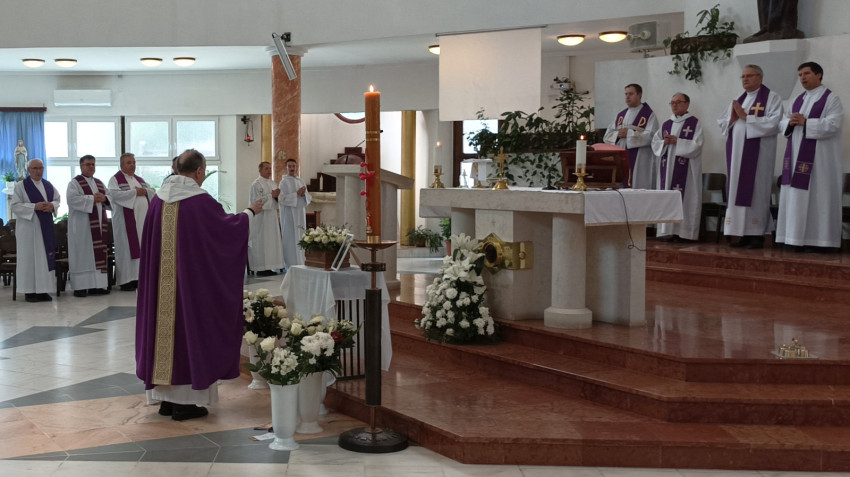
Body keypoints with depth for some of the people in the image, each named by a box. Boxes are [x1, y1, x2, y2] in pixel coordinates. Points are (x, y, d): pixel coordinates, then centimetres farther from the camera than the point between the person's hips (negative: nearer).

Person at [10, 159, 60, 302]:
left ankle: (43, 290, 10)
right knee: (29, 257, -3)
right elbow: (15, 206, -8)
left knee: (46, 257, 4)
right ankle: (29, 291, 2)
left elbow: (58, 199, 15)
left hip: (46, 227, 5)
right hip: (29, 227, -5)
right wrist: (34, 206, -20)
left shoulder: (48, 185, 11)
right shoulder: (21, 186, -3)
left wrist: (52, 205, -8)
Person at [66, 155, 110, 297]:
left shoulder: (99, 183, 18)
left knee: (98, 253, 4)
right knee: (82, 254, -6)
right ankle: (80, 286, -5)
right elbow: (72, 199, -17)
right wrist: (92, 198, -18)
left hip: (98, 224, 6)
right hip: (82, 225, -6)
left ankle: (96, 285, 7)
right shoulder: (75, 183, -1)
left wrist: (104, 198, -5)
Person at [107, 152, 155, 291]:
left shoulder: (139, 179, 19)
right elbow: (114, 194, -17)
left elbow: (153, 192, 15)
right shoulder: (115, 179, 0)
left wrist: (145, 191, -7)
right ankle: (126, 280, -4)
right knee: (126, 249, -6)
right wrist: (135, 192, -14)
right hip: (126, 221, -6)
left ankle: (139, 277, 8)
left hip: (142, 219, 6)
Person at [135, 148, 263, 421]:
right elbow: (228, 226, -3)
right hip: (192, 279, -6)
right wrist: (250, 212, 14)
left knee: (165, 327, 13)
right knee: (189, 327, 2)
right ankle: (185, 402, 6)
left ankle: (166, 398, 19)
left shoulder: (158, 199, 4)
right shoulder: (200, 201, -14)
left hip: (161, 282, 6)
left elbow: (149, 242, 13)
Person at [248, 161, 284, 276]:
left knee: (272, 240, 6)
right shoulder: (256, 184, -7)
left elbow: (277, 200, 20)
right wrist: (271, 195, -16)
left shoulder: (273, 183, 17)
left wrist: (277, 196, -3)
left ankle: (268, 267, 10)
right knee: (261, 242, -9)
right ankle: (261, 269, -6)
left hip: (272, 216, 8)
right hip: (261, 218, -8)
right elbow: (255, 200, -16)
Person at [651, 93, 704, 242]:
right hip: (667, 167, 5)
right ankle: (668, 231, 5)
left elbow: (696, 145, -10)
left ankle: (683, 232, -4)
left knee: (684, 198, -6)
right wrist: (664, 143, -9)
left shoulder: (695, 123, 0)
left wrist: (677, 141, -15)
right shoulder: (666, 124, 16)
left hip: (686, 168, -5)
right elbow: (655, 143, 11)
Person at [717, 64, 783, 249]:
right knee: (738, 192, 5)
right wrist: (732, 118, -4)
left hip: (758, 154, -6)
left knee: (755, 192, -6)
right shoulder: (738, 101, 19)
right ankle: (743, 233, 9)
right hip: (737, 153, 6)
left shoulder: (771, 98, -1)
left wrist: (746, 117, -14)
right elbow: (722, 125, 17)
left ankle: (757, 234, -1)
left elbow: (773, 124, -15)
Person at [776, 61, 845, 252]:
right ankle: (801, 239, 7)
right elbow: (783, 124, 15)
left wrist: (805, 122, -20)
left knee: (818, 198, -6)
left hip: (819, 159, -7)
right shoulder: (798, 100, 18)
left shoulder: (831, 99, -4)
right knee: (798, 198, 4)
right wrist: (790, 122, -8)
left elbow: (833, 124, -17)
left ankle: (821, 241, -3)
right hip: (798, 157, 7)